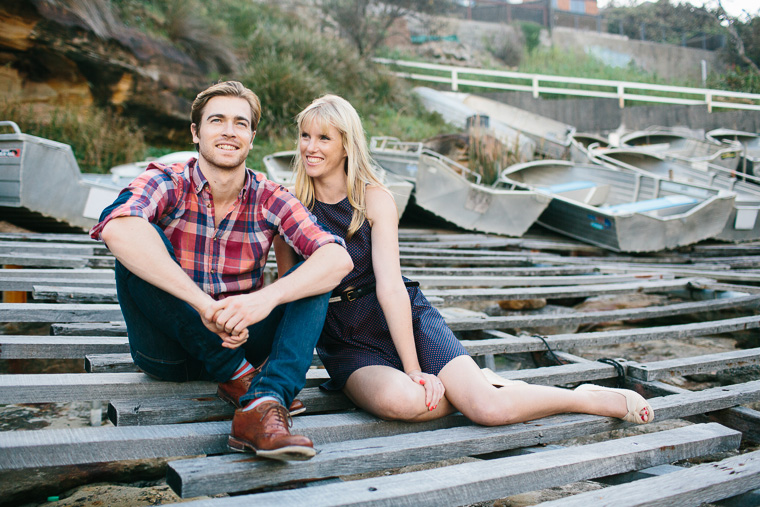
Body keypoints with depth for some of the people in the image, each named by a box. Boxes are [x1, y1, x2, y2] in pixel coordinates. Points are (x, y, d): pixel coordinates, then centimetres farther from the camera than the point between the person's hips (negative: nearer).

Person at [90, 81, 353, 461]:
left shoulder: (270, 200, -3)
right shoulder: (167, 183, -9)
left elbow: (339, 258, -18)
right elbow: (118, 229, -34)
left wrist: (268, 297, -35)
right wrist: (203, 303, -40)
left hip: (239, 341, 2)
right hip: (168, 350, -2)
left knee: (314, 275, -15)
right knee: (138, 249, -24)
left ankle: (263, 403, -35)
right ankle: (240, 377, -22)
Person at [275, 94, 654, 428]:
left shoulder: (374, 198, -5)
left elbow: (390, 287, -13)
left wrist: (415, 370, -17)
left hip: (405, 319, -1)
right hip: (346, 343, 1)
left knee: (490, 408, -18)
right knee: (398, 400, -35)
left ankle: (603, 398, 9)